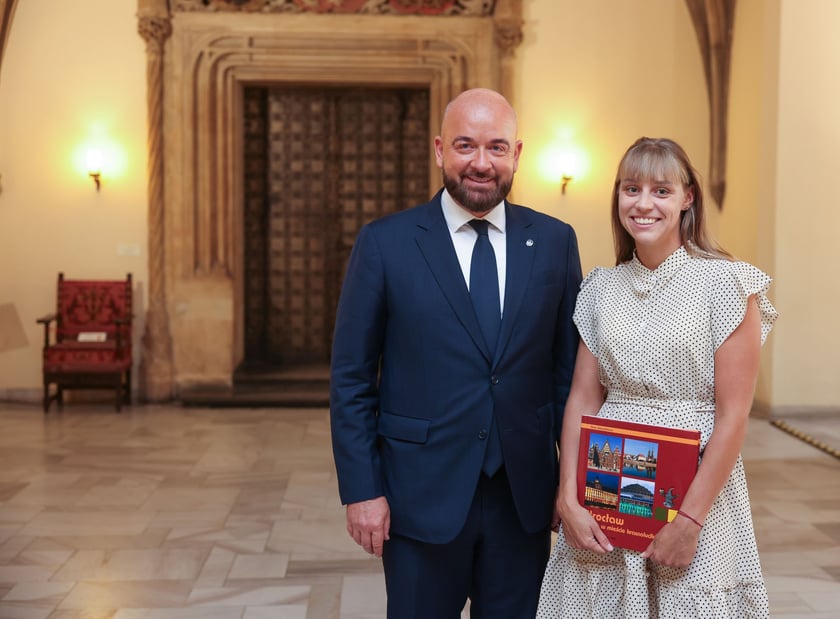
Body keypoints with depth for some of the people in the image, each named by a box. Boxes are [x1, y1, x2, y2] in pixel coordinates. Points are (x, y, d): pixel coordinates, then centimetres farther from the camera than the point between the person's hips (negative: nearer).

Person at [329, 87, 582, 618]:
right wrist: (361, 490, -7)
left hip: (524, 495, 2)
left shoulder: (555, 241, 2)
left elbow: (571, 368, 5)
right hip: (422, 494, -2)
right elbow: (351, 379, -3)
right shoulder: (384, 243, -5)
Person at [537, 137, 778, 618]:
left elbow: (733, 415, -11)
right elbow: (583, 398, 4)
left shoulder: (724, 281, -9)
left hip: (697, 486, -4)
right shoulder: (602, 287, 5)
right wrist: (569, 500, -6)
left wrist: (690, 519, -15)